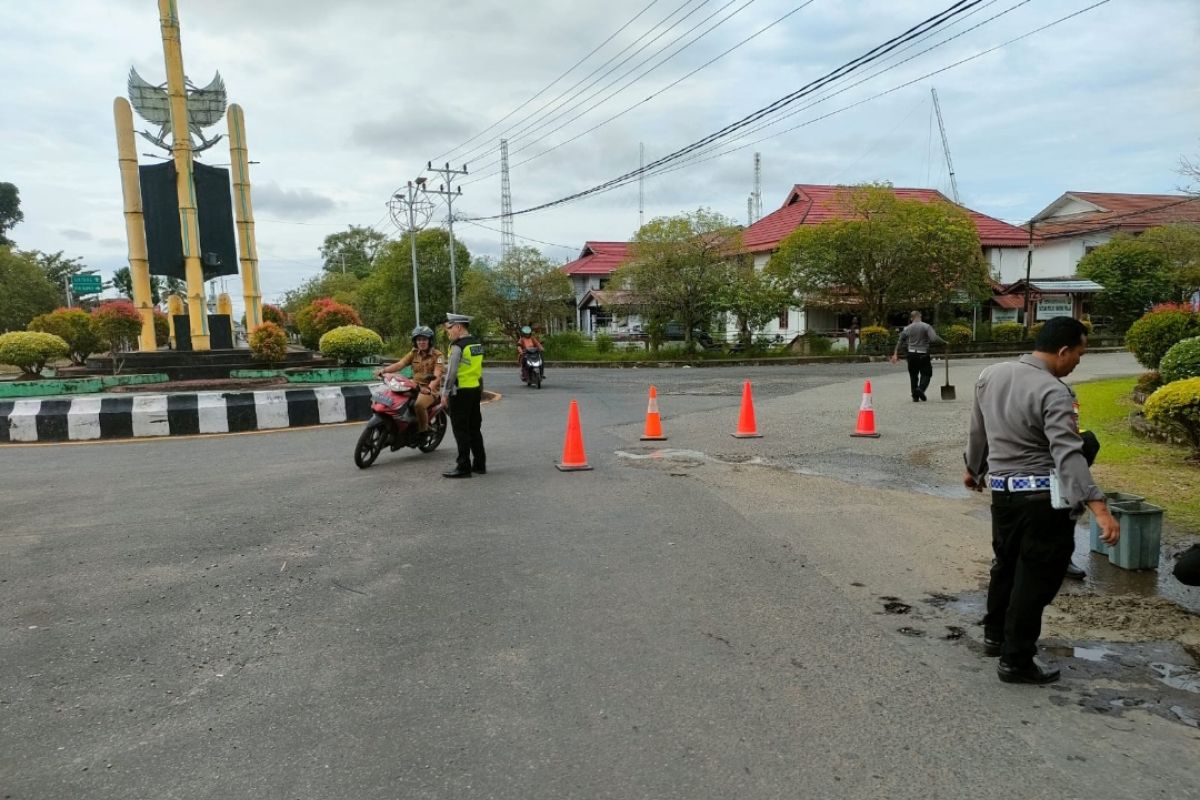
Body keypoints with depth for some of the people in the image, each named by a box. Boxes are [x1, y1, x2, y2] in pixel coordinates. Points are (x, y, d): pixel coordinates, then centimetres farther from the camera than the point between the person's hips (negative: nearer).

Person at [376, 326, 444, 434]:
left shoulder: (438, 355, -6)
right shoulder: (413, 353, 12)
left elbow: (437, 375, -20)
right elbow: (400, 364, -2)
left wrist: (430, 388, -40)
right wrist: (383, 370, -20)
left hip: (430, 390, -6)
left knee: (419, 405, -33)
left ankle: (424, 431, -15)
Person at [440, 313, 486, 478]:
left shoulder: (458, 346, -15)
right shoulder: (477, 344, 10)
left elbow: (452, 372, -17)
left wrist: (445, 393, -12)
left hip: (461, 392, -8)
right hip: (476, 390, 8)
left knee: (461, 430, -2)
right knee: (474, 428, 14)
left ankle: (463, 467, 1)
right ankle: (479, 464, 19)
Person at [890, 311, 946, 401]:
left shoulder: (907, 328, 5)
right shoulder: (926, 326, -6)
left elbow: (900, 341, 8)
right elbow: (934, 339, -17)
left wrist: (895, 354, 13)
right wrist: (944, 342, -2)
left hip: (911, 354, 3)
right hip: (923, 354, -3)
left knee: (913, 375, 11)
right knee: (926, 374, 7)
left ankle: (915, 397, 9)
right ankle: (921, 388, -19)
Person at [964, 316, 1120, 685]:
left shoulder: (989, 376, 4)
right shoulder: (1054, 393, -19)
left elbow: (978, 431, 17)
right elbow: (1068, 455, -29)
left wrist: (974, 469, 32)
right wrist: (1099, 508, -33)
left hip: (1002, 491, 7)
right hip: (1044, 497, -7)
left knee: (1007, 565, 24)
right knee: (1035, 579, 4)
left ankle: (995, 635, 39)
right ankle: (1016, 661, 12)